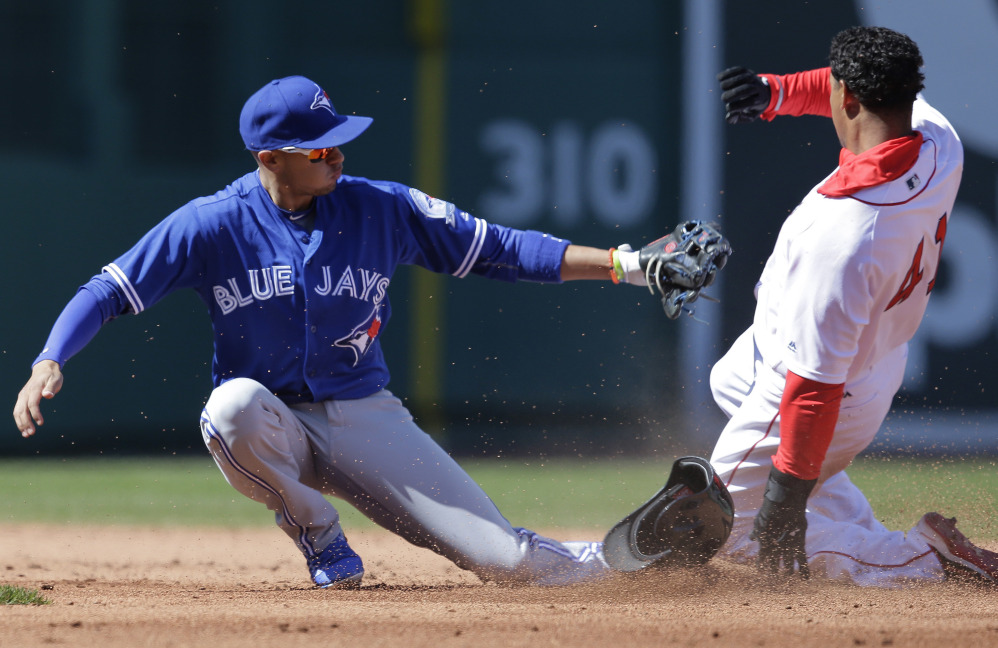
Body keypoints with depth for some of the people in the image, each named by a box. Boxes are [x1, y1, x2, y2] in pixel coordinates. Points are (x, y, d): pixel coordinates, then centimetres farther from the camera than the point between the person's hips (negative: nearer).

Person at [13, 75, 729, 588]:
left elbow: (500, 250, 0)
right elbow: (107, 293, -9)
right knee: (234, 405, -39)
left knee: (505, 559, -12)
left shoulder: (383, 209, -4)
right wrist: (49, 363, -27)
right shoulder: (214, 224, -10)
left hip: (367, 420, 1)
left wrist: (625, 265, -7)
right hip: (276, 427, -1)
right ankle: (323, 541, -11)